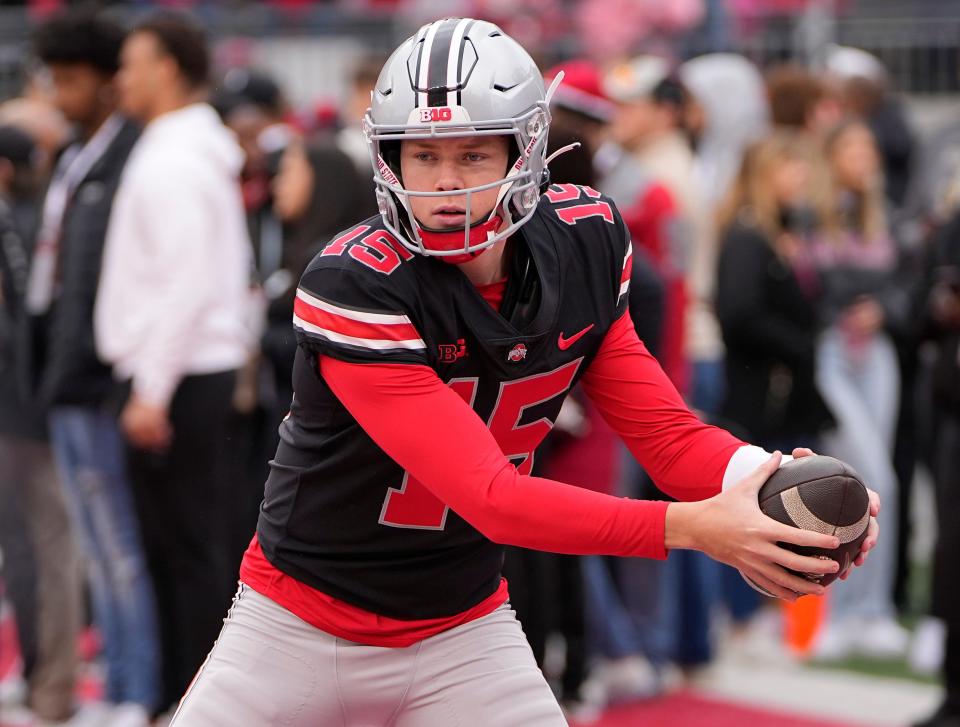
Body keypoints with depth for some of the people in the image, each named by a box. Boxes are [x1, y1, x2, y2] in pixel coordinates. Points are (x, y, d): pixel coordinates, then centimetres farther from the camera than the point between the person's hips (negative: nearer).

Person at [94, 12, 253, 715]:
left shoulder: (174, 162, -14)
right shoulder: (197, 154, 16)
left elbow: (188, 285, -21)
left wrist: (152, 390, -21)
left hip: (180, 377, -10)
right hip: (204, 367, 10)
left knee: (191, 547, -6)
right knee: (183, 544, 13)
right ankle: (181, 693, 18)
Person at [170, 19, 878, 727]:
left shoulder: (586, 245, -8)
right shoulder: (351, 287, -26)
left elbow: (666, 432, -6)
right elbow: (489, 497, -30)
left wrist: (773, 479, -28)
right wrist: (692, 526, -39)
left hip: (463, 633, 4)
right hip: (295, 633, -3)